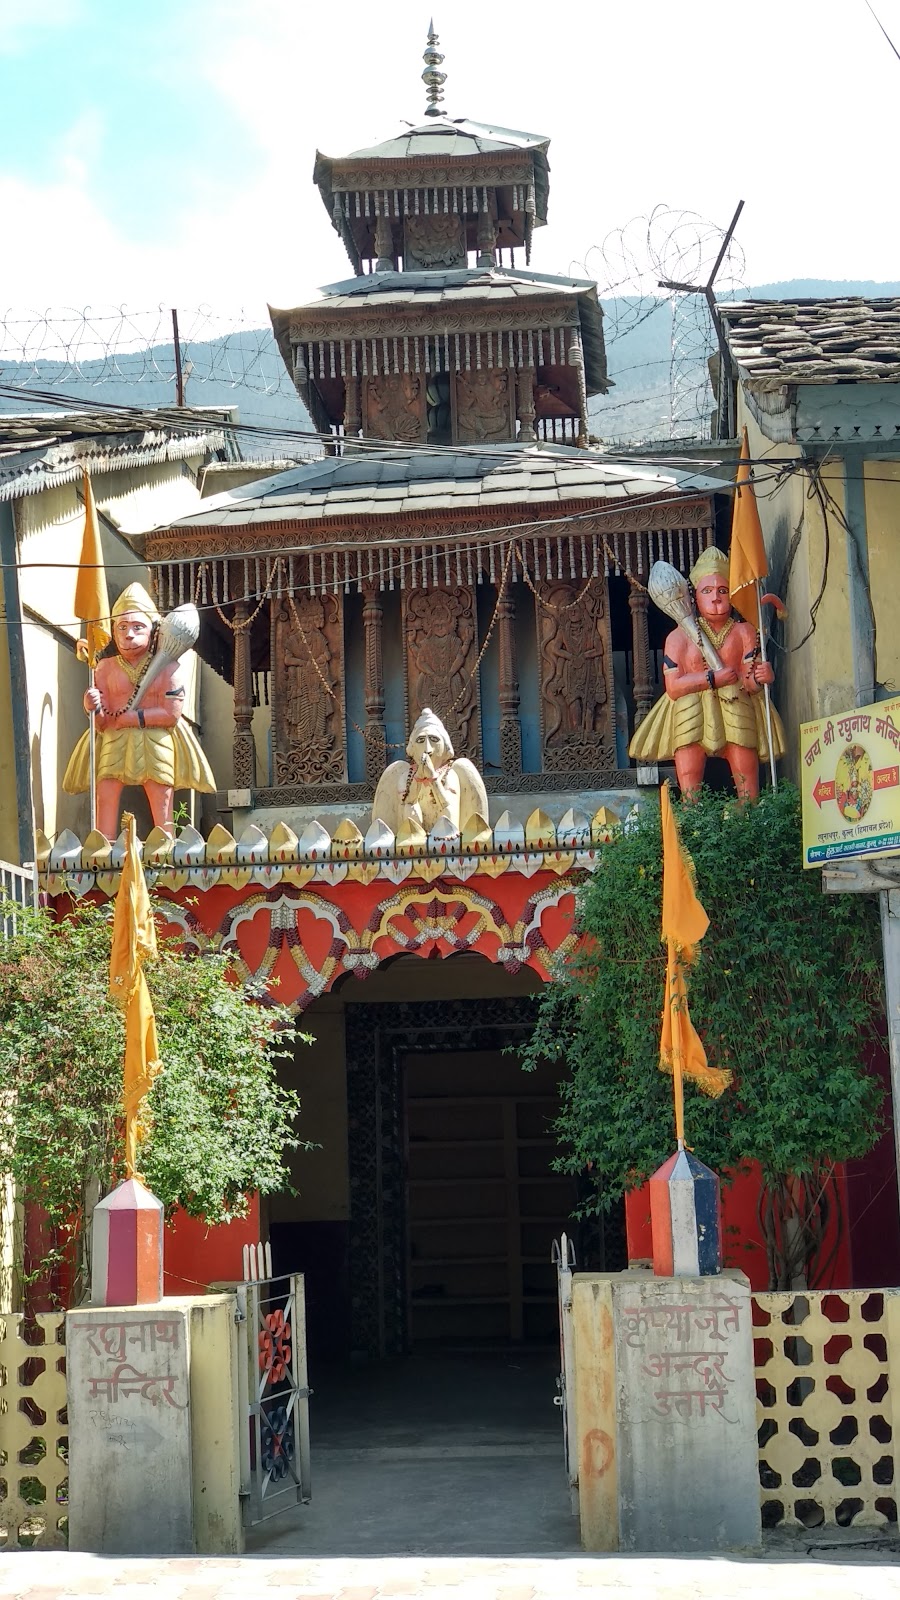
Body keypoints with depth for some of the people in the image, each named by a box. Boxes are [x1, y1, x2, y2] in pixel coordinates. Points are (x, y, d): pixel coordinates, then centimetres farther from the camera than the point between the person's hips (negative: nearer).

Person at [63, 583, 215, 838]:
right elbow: (102, 723, 2)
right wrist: (94, 709, -22)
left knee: (162, 818, -1)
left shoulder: (167, 667, -3)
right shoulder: (106, 667, 4)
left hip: (156, 744, -2)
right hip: (113, 745, 2)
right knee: (105, 806, -5)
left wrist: (124, 718, -11)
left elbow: (171, 714, -12)